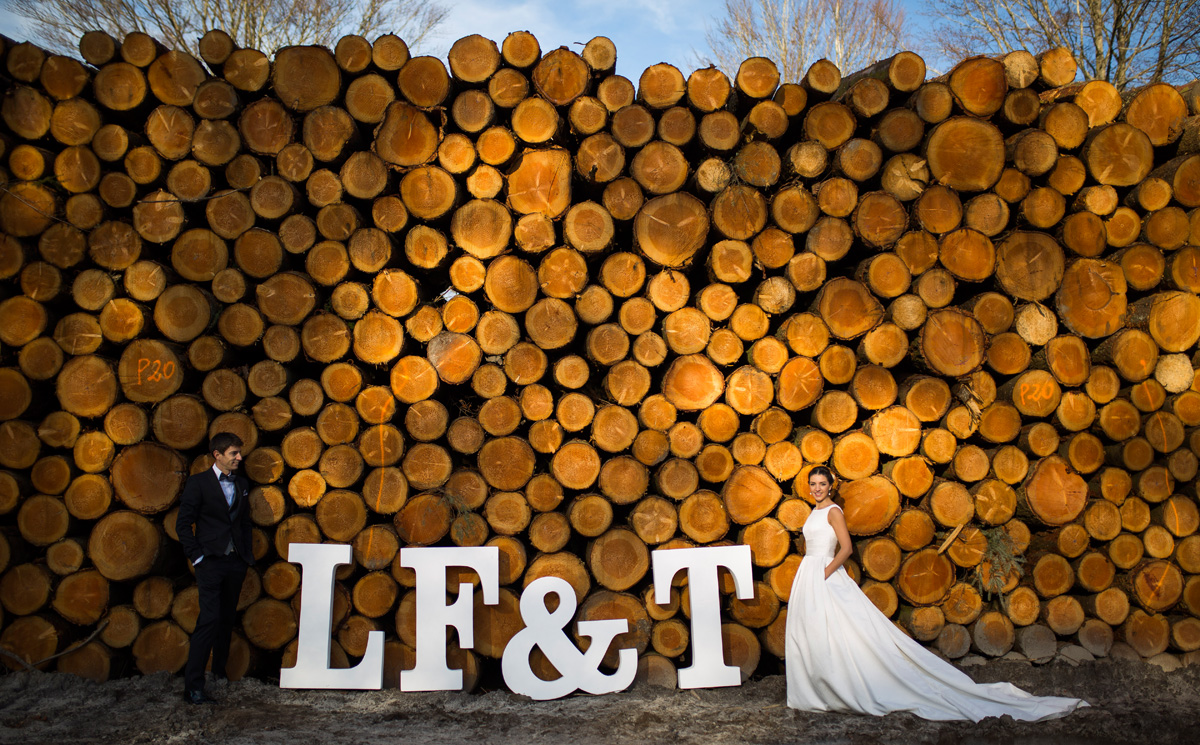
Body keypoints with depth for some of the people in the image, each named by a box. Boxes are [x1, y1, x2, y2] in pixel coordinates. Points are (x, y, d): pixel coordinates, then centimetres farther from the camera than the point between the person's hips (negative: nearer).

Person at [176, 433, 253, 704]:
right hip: (211, 561, -5)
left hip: (236, 562, 5)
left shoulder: (241, 484, 14)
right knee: (209, 619, -13)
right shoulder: (198, 483, -2)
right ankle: (193, 685, -8)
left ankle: (219, 670, 25)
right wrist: (197, 557, -8)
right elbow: (183, 523, -3)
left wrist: (247, 554, 11)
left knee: (226, 618, 12)